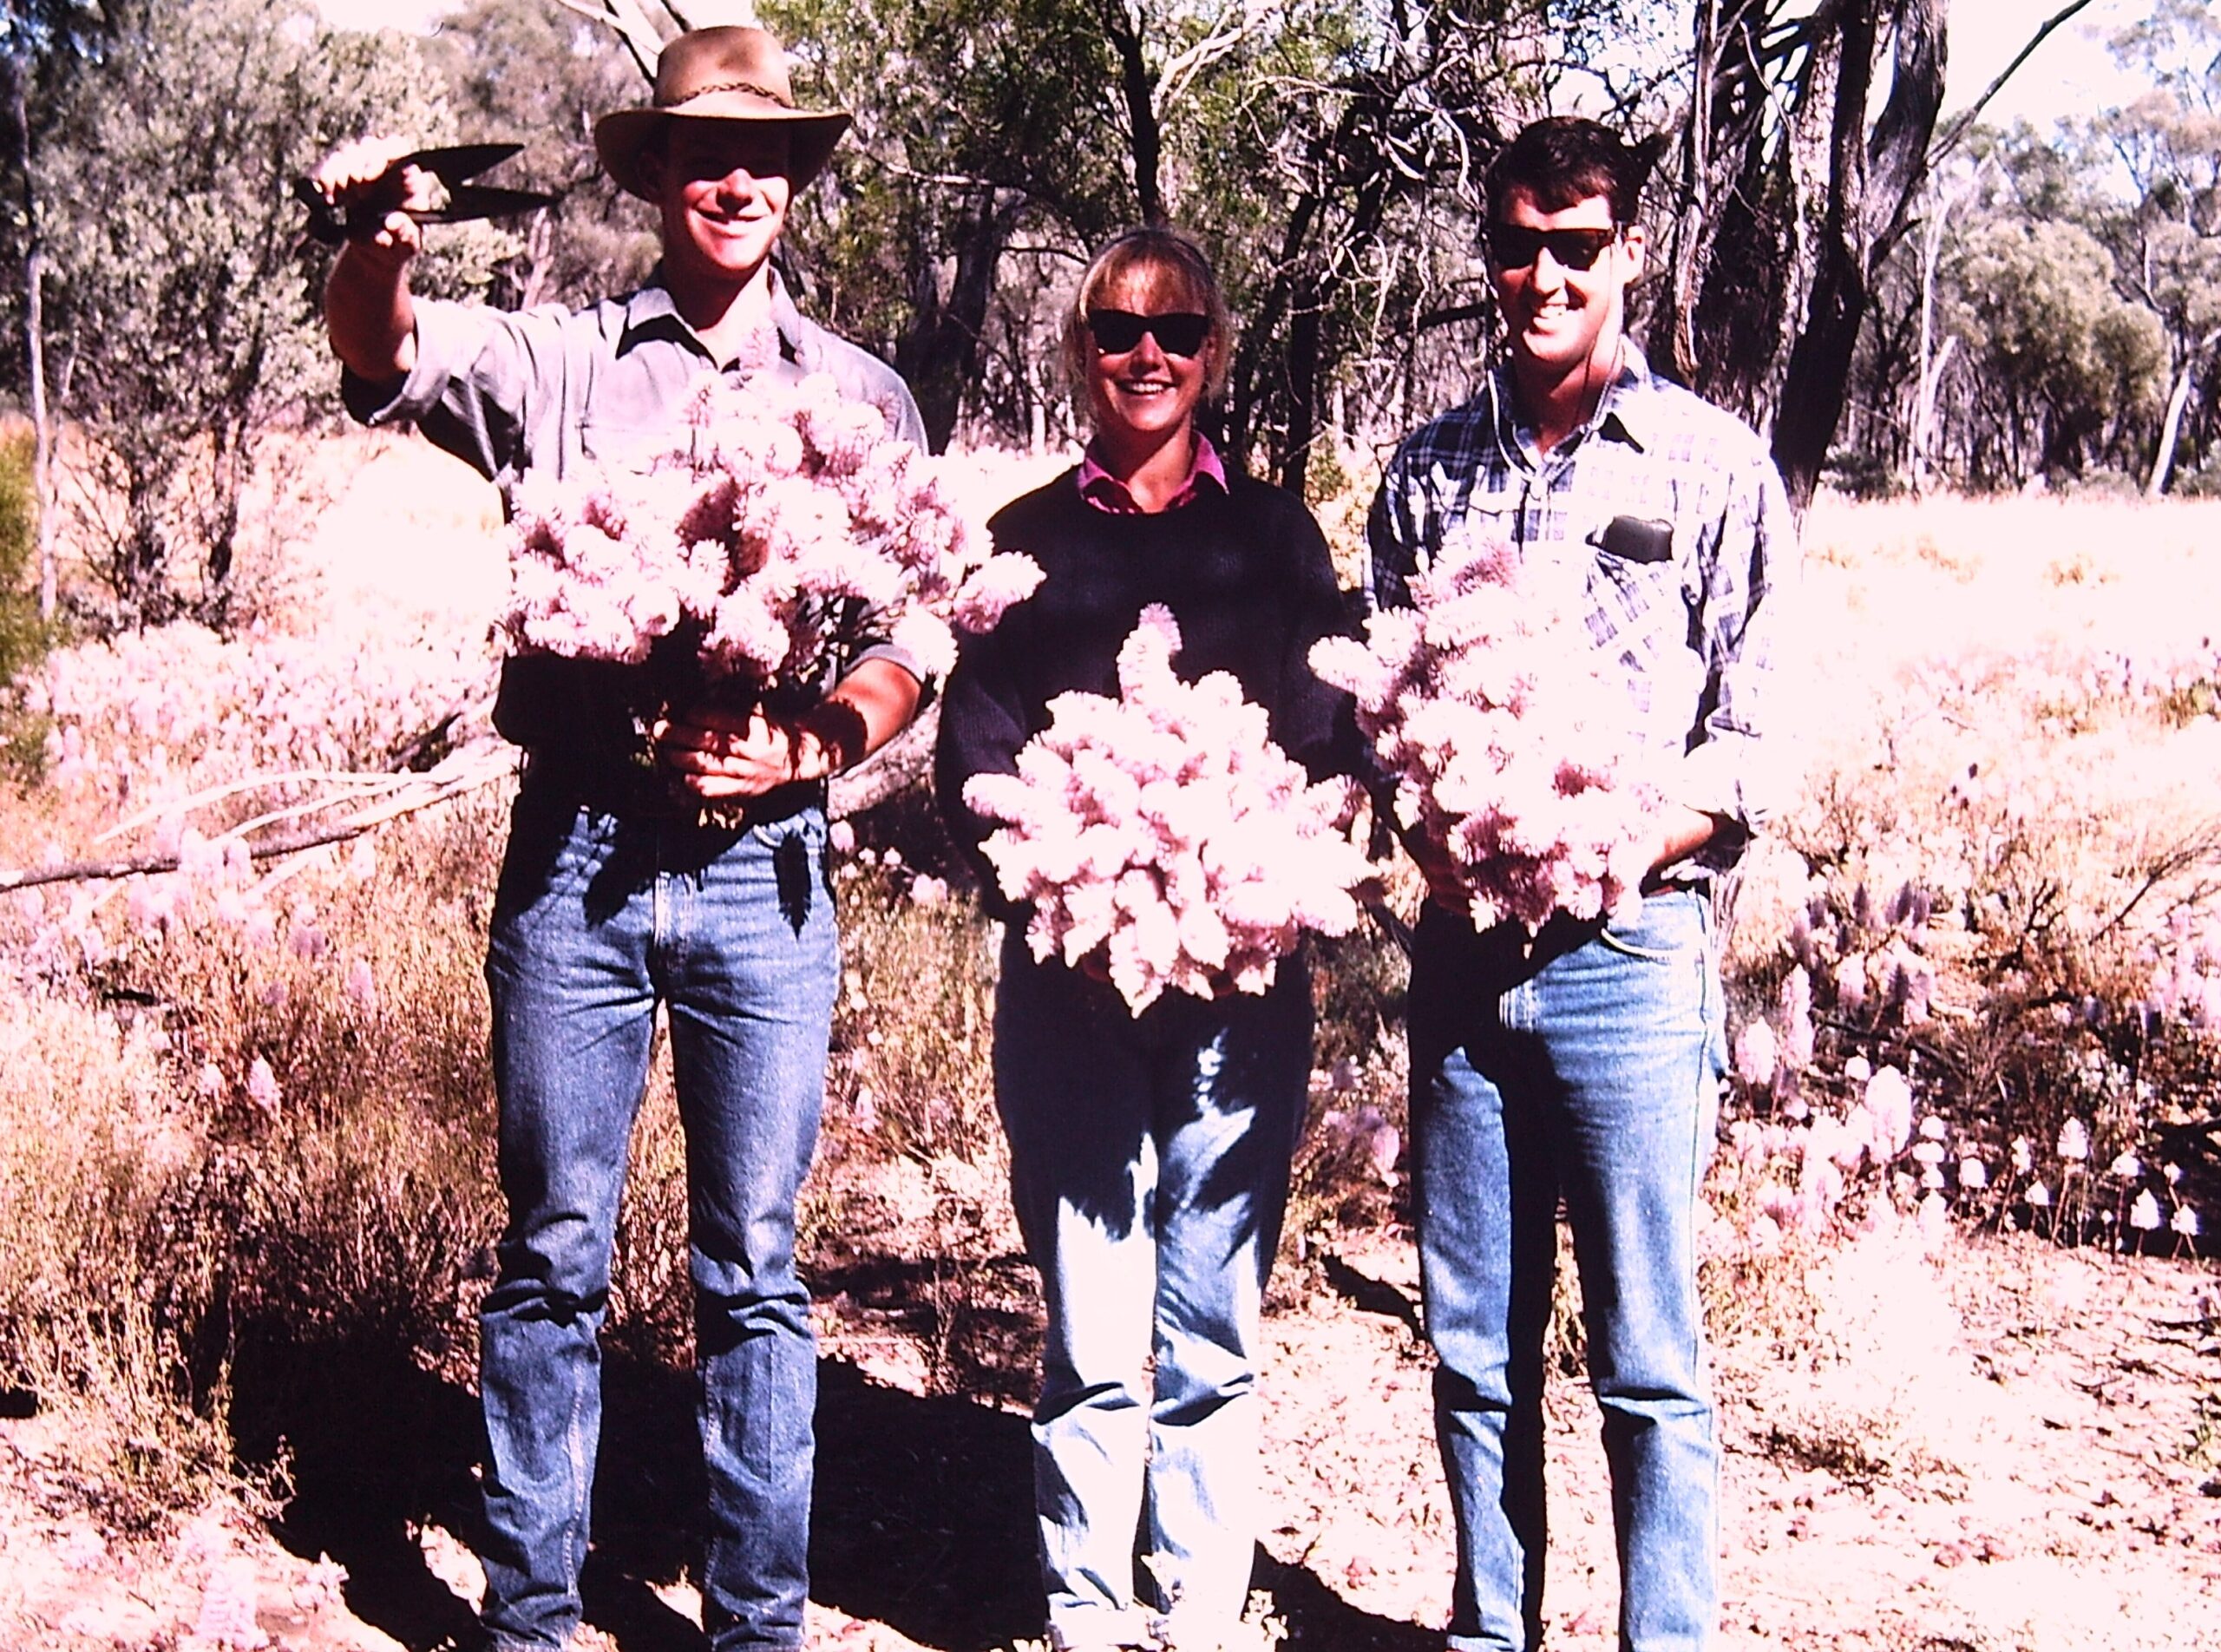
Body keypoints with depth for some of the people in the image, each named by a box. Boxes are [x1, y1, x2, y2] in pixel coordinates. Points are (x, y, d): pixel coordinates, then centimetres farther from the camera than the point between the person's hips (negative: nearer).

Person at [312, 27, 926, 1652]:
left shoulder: (861, 394, 9)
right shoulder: (561, 360, 6)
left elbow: (910, 644, 8)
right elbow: (391, 354, -12)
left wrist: (812, 743, -11)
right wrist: (379, 249, -34)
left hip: (763, 861, 1)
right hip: (577, 847, 0)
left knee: (753, 1266, 7)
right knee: (554, 1250, 6)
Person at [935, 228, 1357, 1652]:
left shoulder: (1276, 533, 13)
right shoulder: (1029, 540, 13)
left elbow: (1327, 749, 3)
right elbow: (972, 758, 4)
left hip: (1241, 976, 0)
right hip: (1067, 983, 0)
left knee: (1210, 1333, 2)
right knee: (1093, 1336, -1)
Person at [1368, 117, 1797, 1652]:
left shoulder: (1716, 468, 1)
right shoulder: (1431, 467, 11)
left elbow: (1749, 737, -2)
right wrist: (1433, 840, -6)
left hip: (1628, 949, -3)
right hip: (1460, 950, 4)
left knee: (1648, 1360, 1)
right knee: (1473, 1347, 11)